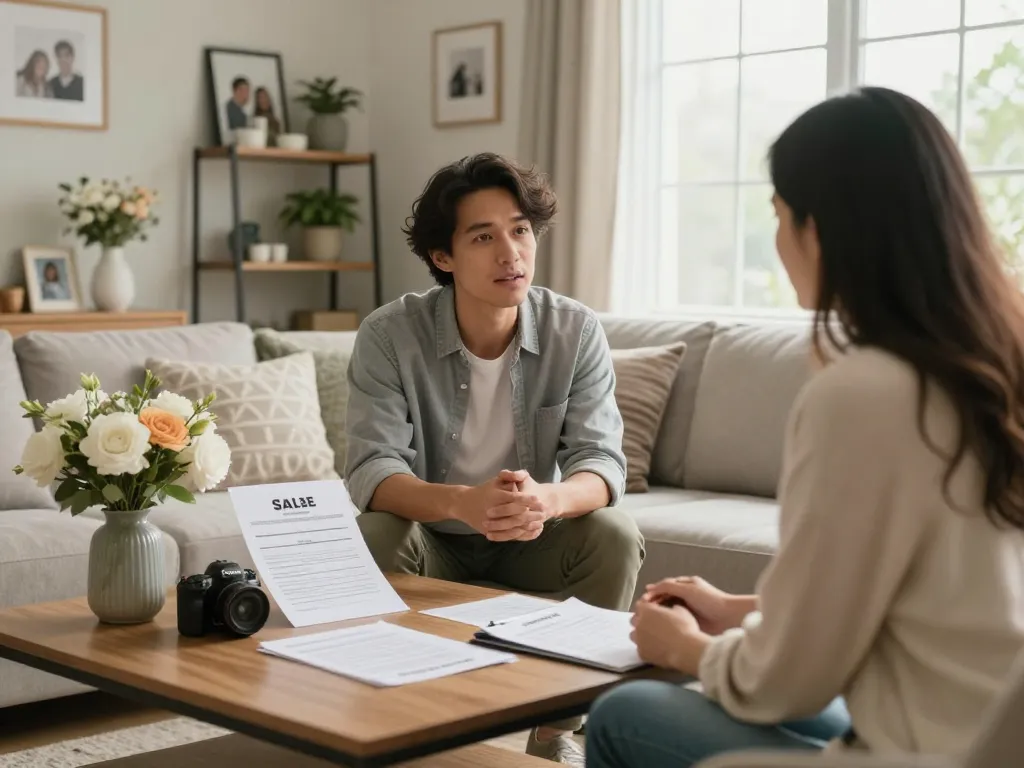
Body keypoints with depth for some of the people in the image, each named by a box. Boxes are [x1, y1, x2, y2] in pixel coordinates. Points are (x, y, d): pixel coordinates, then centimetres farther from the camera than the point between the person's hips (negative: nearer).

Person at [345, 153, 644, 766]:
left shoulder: (577, 332, -14)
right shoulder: (389, 335, -18)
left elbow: (602, 462, -20)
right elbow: (372, 471, -26)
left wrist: (547, 499, -45)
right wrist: (461, 502, -47)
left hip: (534, 541, 1)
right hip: (431, 538, -1)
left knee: (615, 534, -26)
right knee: (374, 537, -31)